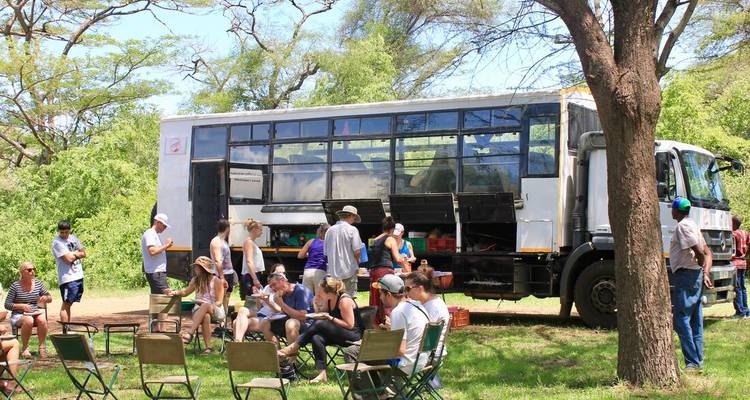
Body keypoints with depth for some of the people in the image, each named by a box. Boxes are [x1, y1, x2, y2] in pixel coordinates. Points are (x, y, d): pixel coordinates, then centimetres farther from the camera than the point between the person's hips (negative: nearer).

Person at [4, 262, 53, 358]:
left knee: (42, 319, -32)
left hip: (34, 313, 3)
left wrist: (46, 298, -11)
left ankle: (42, 347, -18)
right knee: (29, 320, -37)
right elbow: (7, 305, -5)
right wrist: (21, 306, -19)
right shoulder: (15, 286, -5)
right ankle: (25, 348, -19)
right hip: (18, 316, -3)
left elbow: (50, 298, 13)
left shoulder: (38, 283, 5)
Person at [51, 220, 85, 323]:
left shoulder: (73, 238, 13)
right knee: (66, 304, -7)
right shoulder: (57, 242, -10)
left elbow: (83, 253, 13)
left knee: (69, 303, 11)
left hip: (78, 275, 7)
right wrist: (77, 253, 0)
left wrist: (73, 254, -5)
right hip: (67, 277, -7)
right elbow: (68, 258, -18)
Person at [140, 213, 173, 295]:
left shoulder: (155, 235, 23)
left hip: (158, 272, 10)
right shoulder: (150, 234, -8)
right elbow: (152, 251, -21)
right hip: (155, 272, -10)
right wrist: (166, 245, -14)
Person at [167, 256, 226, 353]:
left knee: (206, 306, -40)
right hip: (200, 311, 3)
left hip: (216, 312, -3)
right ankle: (208, 347, -42)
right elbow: (186, 291, 28)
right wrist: (175, 292, 10)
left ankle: (190, 333, -49)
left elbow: (219, 302, -5)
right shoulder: (195, 280, 13)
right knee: (205, 316, -38)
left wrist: (209, 307, -22)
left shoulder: (216, 281, -3)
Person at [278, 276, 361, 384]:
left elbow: (349, 325, -17)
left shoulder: (344, 301, -17)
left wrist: (329, 318, -17)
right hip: (339, 334, 8)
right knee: (316, 338, -24)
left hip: (353, 335, -8)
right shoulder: (329, 300, 8)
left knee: (319, 324, -25)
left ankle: (293, 348, -17)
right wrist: (319, 315, 0)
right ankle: (322, 374, -29)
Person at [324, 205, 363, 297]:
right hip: (348, 271, -4)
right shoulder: (352, 229, -6)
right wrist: (357, 261, 8)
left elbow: (325, 253, 12)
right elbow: (357, 251, -11)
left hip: (332, 272, 5)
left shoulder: (330, 230, 8)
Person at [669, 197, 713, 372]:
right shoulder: (692, 225, 17)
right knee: (695, 321, 12)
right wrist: (705, 273, 7)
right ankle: (698, 361, 15)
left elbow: (699, 252, -22)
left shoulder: (682, 226, -13)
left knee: (681, 320, -9)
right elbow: (708, 253, 17)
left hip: (685, 275, -10)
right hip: (696, 277, 10)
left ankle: (692, 363, -11)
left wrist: (699, 264, -2)